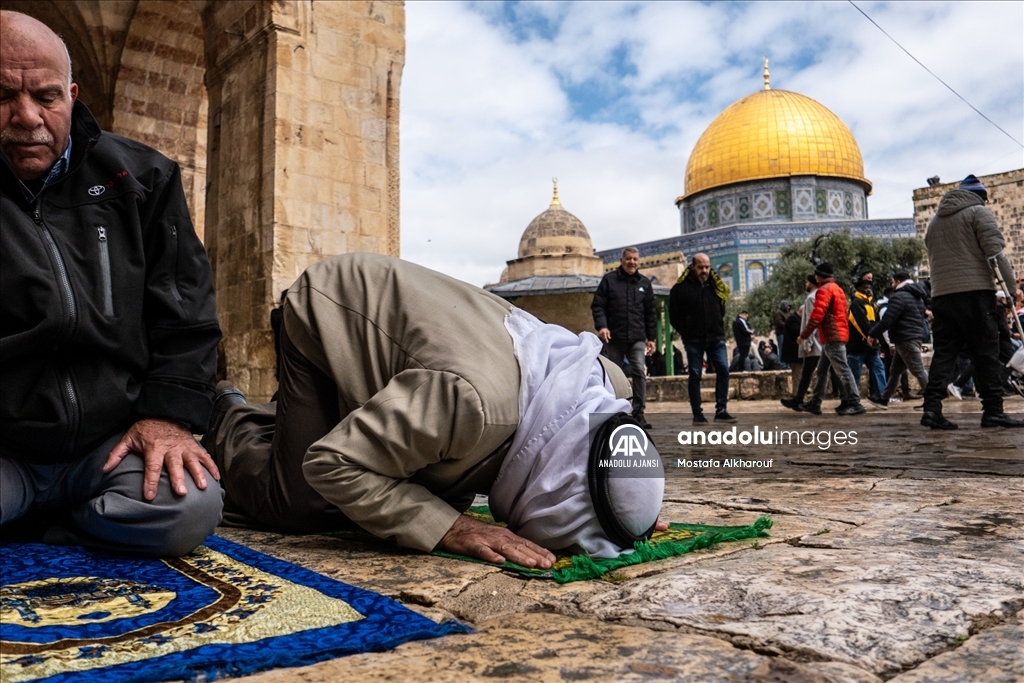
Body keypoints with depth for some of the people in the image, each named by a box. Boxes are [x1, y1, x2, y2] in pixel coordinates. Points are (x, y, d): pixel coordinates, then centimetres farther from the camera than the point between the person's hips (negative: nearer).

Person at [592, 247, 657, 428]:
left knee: (639, 371, -13)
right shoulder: (609, 280, 3)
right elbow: (597, 306, -1)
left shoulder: (644, 283, 11)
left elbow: (651, 312, 13)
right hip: (614, 337, -1)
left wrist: (651, 337, 8)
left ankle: (638, 412, -7)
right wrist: (601, 326, -16)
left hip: (637, 338, 1)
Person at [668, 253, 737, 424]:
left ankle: (721, 410, 4)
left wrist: (718, 327, 10)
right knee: (695, 375, 1)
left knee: (723, 370, -3)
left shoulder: (716, 286, 7)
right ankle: (697, 414, 6)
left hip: (716, 337, 4)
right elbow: (674, 316, -1)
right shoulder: (681, 287, -5)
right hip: (693, 339, -3)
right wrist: (686, 332, 1)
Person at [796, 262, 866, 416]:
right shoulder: (836, 288, 20)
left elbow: (817, 316, -18)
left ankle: (855, 404, -7)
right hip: (836, 335, 10)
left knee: (842, 370, -8)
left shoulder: (824, 290, -11)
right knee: (822, 370, 13)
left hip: (832, 337, -10)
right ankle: (815, 403, 17)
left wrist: (803, 335, -11)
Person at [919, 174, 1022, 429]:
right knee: (986, 353, 0)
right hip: (975, 292, -5)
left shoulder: (935, 221, 22)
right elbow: (995, 251, -8)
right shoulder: (978, 212, 2)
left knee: (943, 353, 3)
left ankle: (932, 407, -8)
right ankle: (993, 411, 1)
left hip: (941, 294, 5)